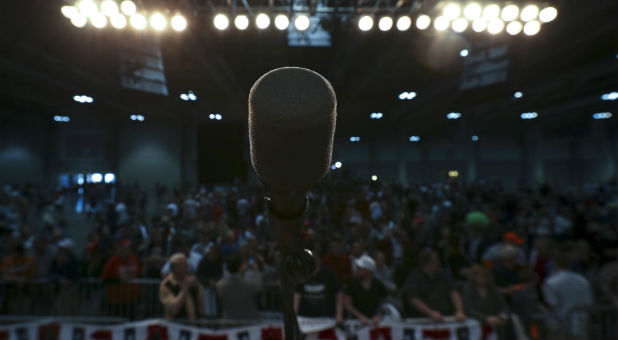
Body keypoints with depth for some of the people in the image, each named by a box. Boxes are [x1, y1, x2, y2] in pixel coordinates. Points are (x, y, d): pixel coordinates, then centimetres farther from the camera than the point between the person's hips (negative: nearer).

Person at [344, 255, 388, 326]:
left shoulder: (379, 285, 3)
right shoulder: (353, 285, 1)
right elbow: (347, 304, 1)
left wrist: (379, 316, -8)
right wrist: (360, 316, -10)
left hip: (374, 322, 1)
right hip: (357, 320, -1)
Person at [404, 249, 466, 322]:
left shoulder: (442, 274, 14)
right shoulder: (414, 277, -3)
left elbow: (453, 292, 6)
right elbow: (413, 300, -13)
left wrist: (459, 311, -11)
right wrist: (431, 313, -25)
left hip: (447, 317, 5)